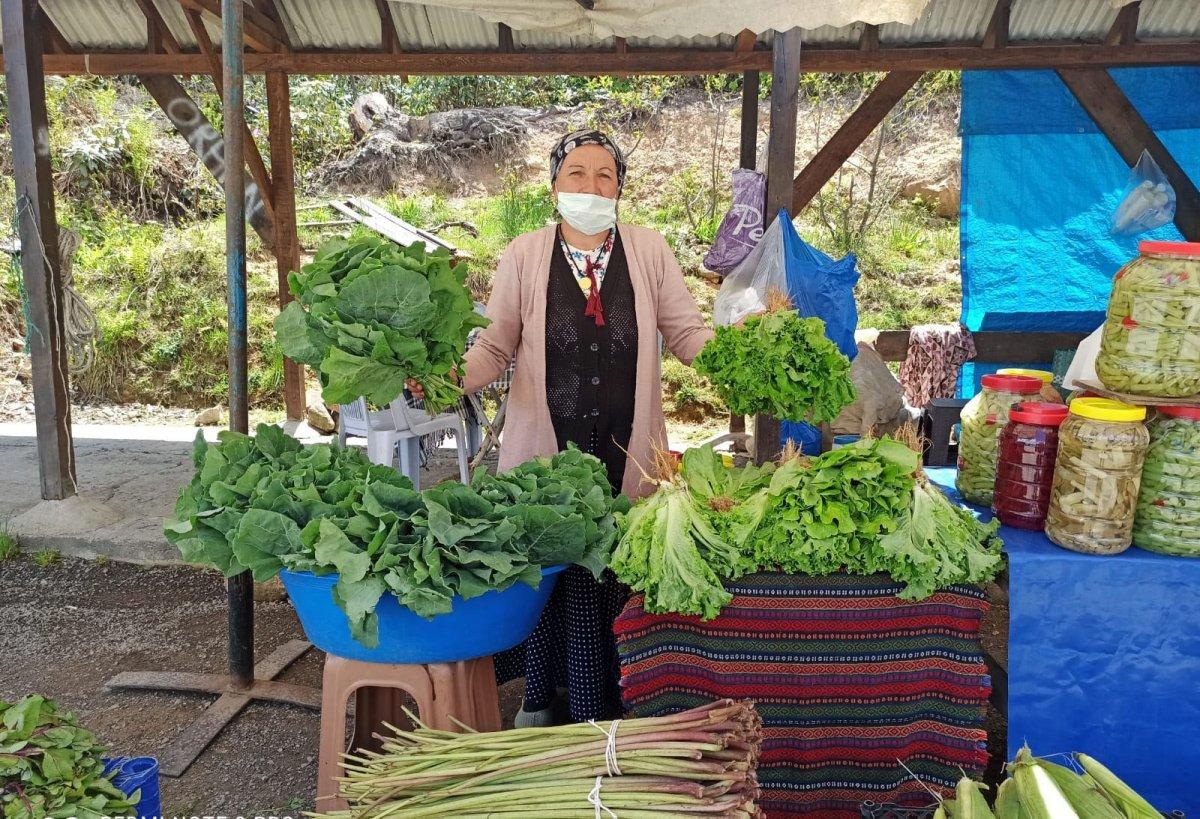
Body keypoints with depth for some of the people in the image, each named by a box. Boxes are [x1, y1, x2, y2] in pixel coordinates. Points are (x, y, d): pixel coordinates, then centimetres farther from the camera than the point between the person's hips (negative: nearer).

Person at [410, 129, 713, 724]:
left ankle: (605, 703, 23)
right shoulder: (523, 256, 5)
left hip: (627, 454, 1)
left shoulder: (650, 252, 7)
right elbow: (495, 346, 4)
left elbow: (688, 335, 7)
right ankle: (542, 696, 26)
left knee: (620, 573, 2)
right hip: (546, 450, 0)